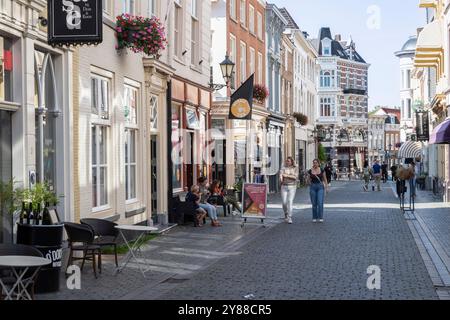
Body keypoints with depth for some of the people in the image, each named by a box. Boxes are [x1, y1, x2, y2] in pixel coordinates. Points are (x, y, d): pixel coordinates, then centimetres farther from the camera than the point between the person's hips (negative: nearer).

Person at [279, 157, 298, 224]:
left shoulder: (295, 169, 4)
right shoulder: (283, 168, 5)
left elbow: (295, 177, -11)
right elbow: (281, 175, -12)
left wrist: (286, 175, -14)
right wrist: (281, 179, -35)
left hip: (292, 187, -1)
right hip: (284, 186, 2)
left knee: (290, 201, -12)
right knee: (284, 202, -1)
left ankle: (289, 218, -12)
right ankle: (286, 214, 26)